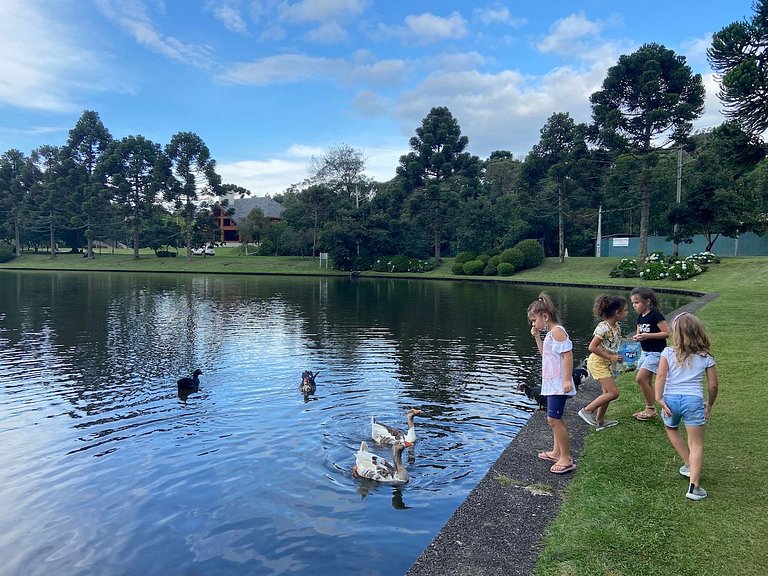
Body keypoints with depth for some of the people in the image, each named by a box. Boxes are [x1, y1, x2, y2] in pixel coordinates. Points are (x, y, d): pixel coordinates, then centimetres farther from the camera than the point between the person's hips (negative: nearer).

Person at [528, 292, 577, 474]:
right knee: (555, 419, 18)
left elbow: (568, 355, -22)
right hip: (552, 383, 11)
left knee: (554, 419, -10)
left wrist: (567, 380, -26)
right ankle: (557, 452, 30)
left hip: (558, 384, -11)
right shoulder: (550, 333, 15)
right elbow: (544, 352, 26)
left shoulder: (557, 331, -16)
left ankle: (567, 458, -3)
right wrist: (537, 337, 13)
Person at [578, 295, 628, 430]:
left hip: (606, 363, 9)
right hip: (597, 362, -9)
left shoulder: (617, 327, 5)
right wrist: (611, 357, -21)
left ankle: (600, 421, 24)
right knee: (613, 392, -10)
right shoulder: (603, 327, -23)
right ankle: (587, 410, 0)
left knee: (608, 392, 13)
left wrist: (619, 356, 2)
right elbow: (592, 347, -25)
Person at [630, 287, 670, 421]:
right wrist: (637, 337, -4)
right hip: (646, 352, 8)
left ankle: (651, 408, 0)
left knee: (640, 378, -14)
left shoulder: (655, 315, -16)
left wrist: (647, 335, -24)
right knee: (646, 381, 11)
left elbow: (667, 333, -18)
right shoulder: (640, 317, 9)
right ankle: (649, 409, 22)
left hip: (656, 353, -8)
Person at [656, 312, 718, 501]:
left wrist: (659, 398, -13)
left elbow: (661, 375, -12)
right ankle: (694, 486, -6)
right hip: (693, 400, 0)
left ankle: (689, 465, 34)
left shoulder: (668, 353, 1)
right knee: (696, 444, 4)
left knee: (671, 429, 31)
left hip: (671, 398, 1)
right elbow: (713, 385, 7)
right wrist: (709, 404, 22)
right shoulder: (706, 357, 6)